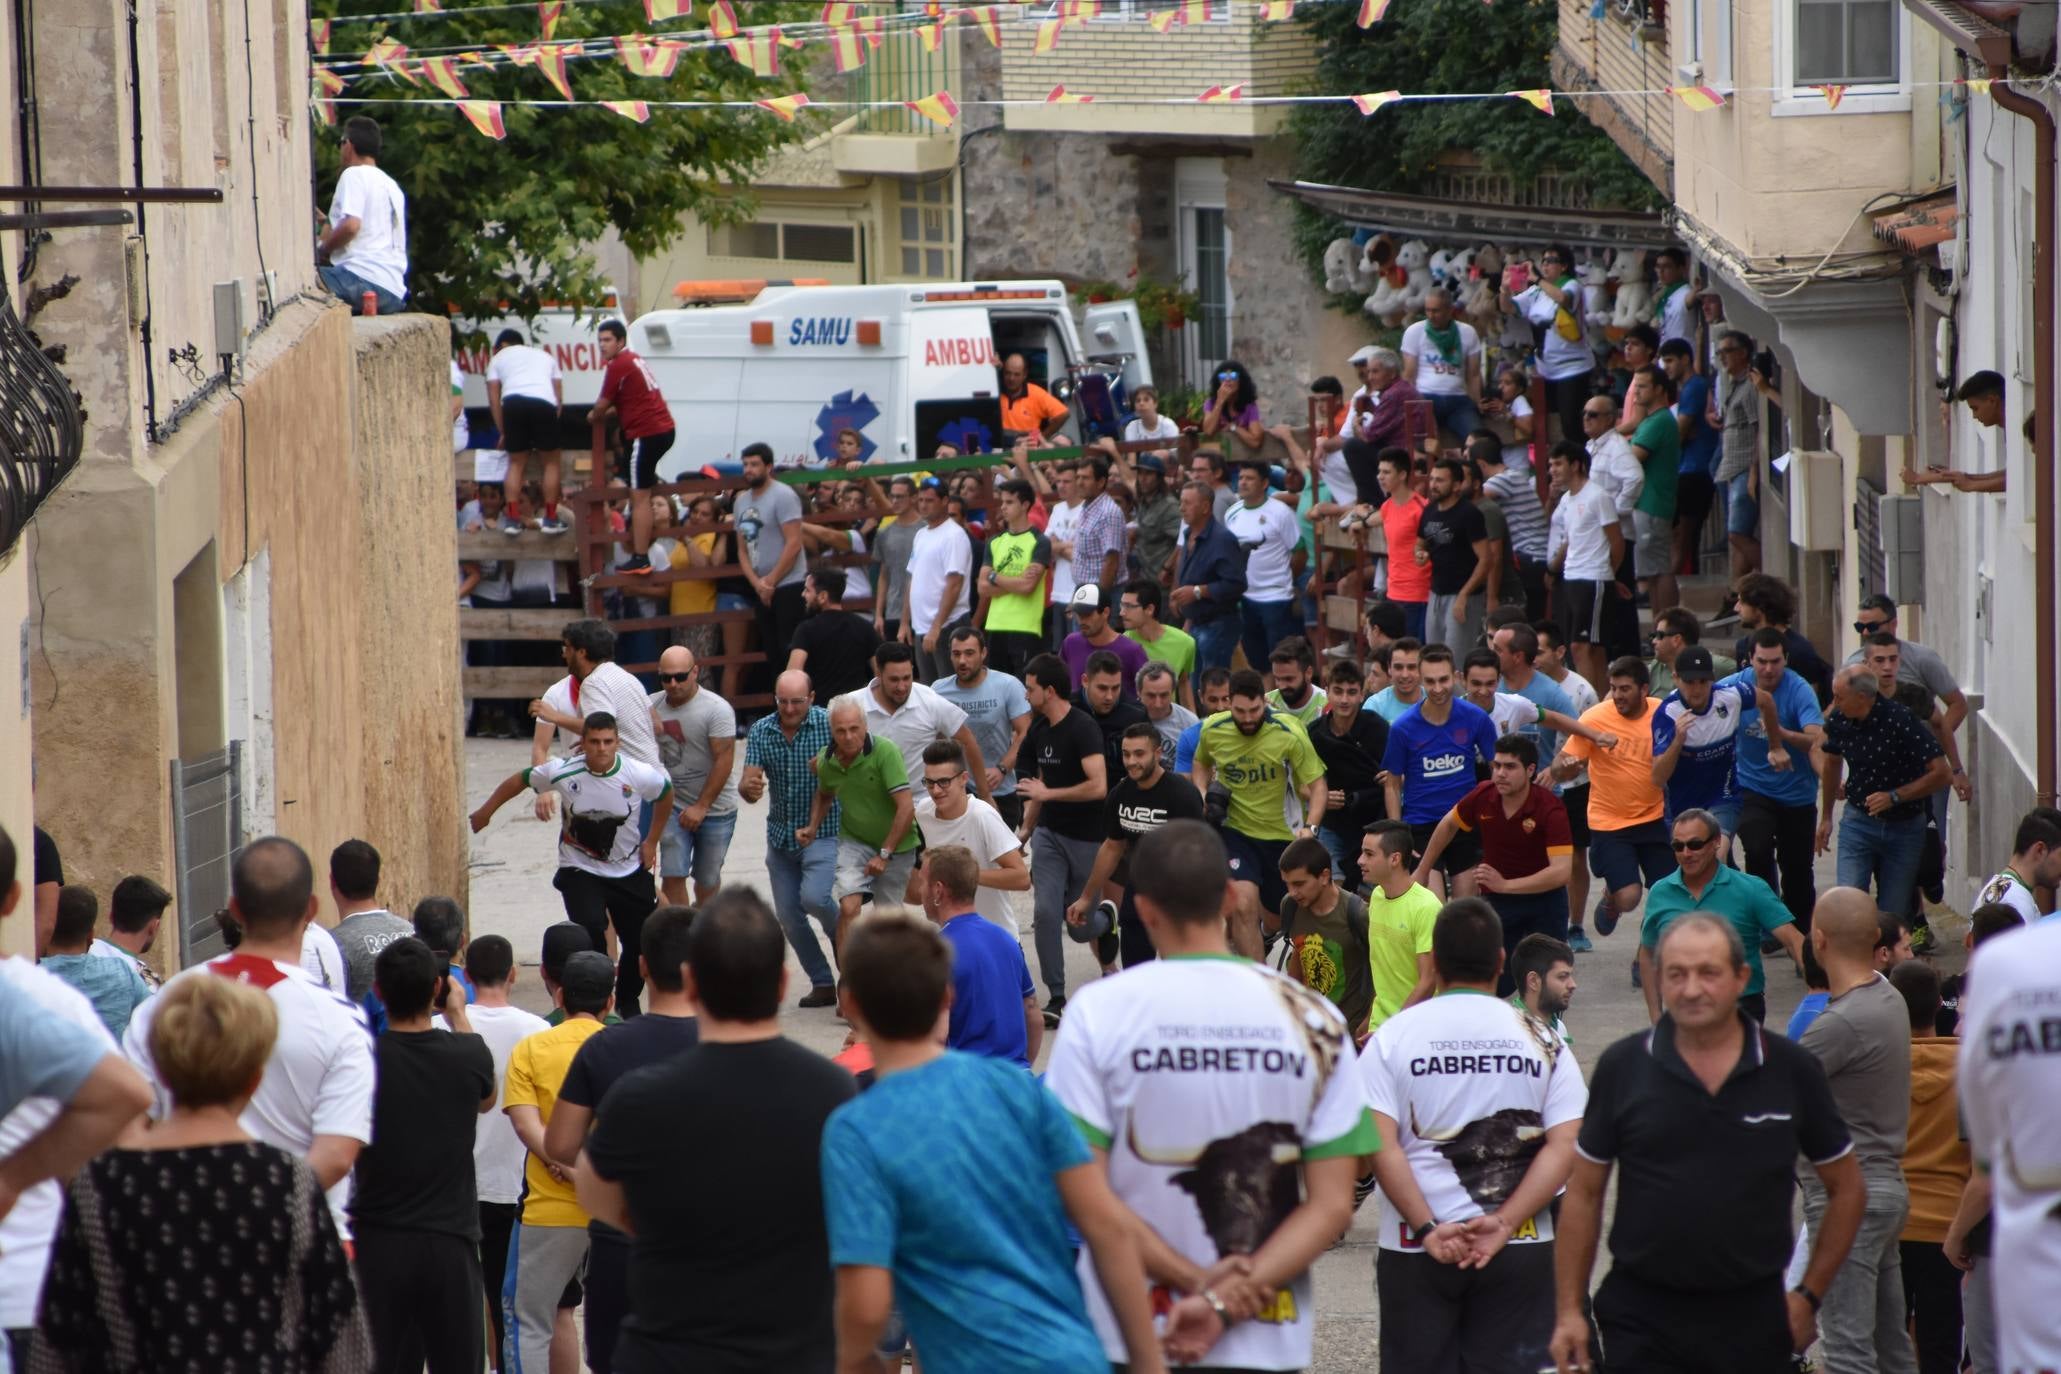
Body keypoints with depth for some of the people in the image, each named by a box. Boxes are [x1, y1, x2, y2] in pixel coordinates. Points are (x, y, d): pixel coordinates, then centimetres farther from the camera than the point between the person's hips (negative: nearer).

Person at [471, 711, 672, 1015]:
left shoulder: (639, 775, -18)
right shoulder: (562, 772, -19)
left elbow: (666, 794, 5)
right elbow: (519, 780, -1)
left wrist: (651, 841, 6)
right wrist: (485, 812, 9)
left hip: (630, 873, 2)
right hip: (580, 872, -2)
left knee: (640, 943, 7)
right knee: (591, 928, -27)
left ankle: (627, 1003, 33)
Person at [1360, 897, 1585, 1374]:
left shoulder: (1393, 1037, -2)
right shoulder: (1542, 1042, 3)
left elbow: (1381, 1146, -12)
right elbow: (1565, 1146, -6)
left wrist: (1427, 1228, -13)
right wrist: (1503, 1224, -11)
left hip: (1416, 1249, -1)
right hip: (1521, 1252, 1)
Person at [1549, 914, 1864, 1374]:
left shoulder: (1791, 1070, 1)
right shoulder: (1623, 1068, 0)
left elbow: (1846, 1188, 10)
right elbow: (1583, 1193, 6)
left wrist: (1809, 1296, 5)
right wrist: (1570, 1309, 0)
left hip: (1753, 1318, 1)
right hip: (1642, 1316, -1)